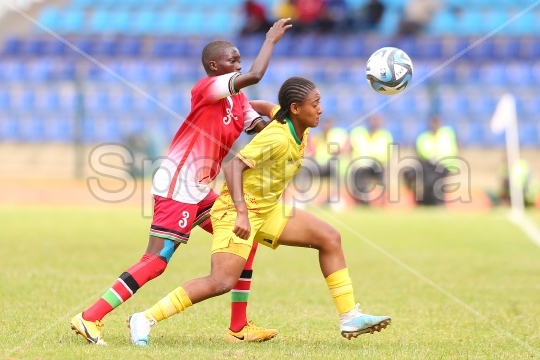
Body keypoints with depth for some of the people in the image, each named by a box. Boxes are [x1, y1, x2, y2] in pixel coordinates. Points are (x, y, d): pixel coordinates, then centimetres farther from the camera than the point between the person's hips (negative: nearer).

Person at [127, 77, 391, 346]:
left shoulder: (297, 125, 2)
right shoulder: (277, 138, -25)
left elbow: (267, 107, 22)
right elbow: (234, 165, -34)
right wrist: (241, 213, -42)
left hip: (268, 209, 9)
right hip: (237, 211, -9)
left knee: (329, 238, 3)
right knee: (222, 282, -22)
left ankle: (350, 318, 7)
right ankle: (145, 320, -13)